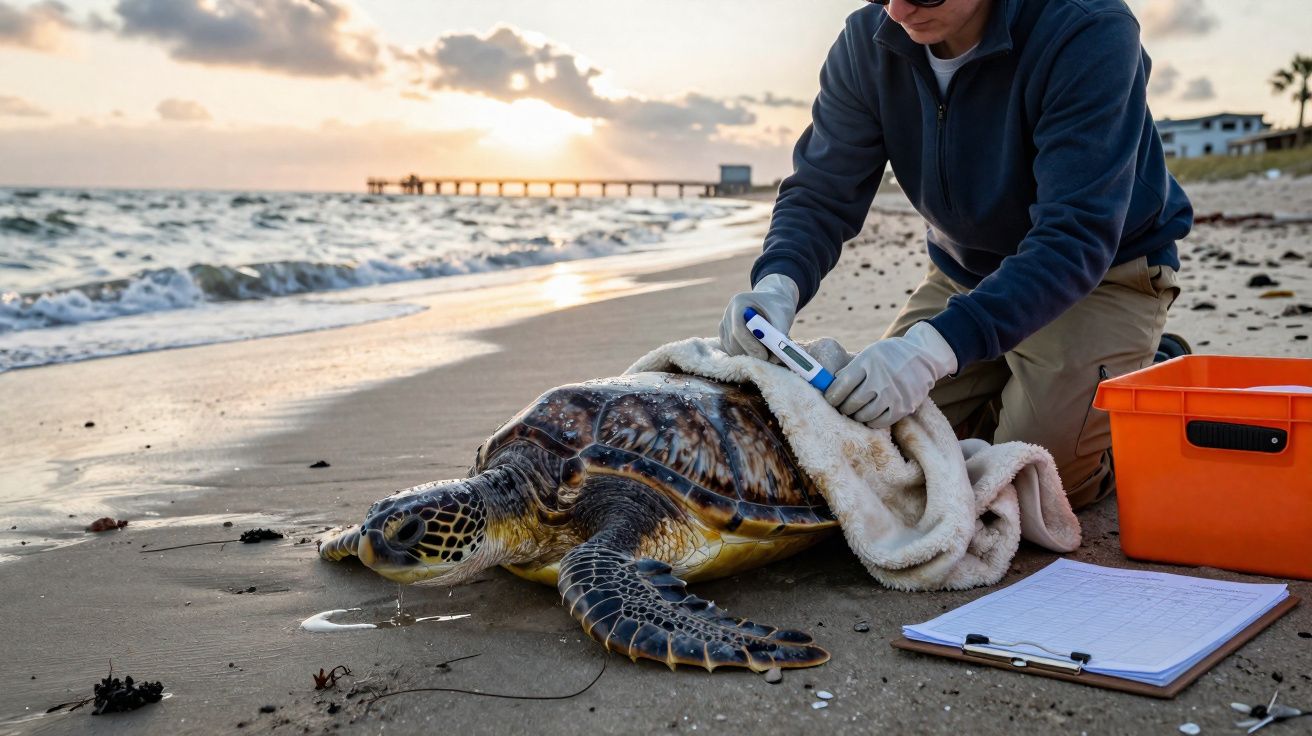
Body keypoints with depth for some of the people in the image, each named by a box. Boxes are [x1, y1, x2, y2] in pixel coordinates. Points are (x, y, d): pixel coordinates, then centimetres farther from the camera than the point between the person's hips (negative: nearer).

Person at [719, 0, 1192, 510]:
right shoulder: (867, 42, -13)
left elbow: (1077, 238, -35)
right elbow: (820, 195, -12)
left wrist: (935, 345, -47)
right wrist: (778, 285, -36)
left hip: (1105, 272, -5)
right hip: (964, 272, 5)